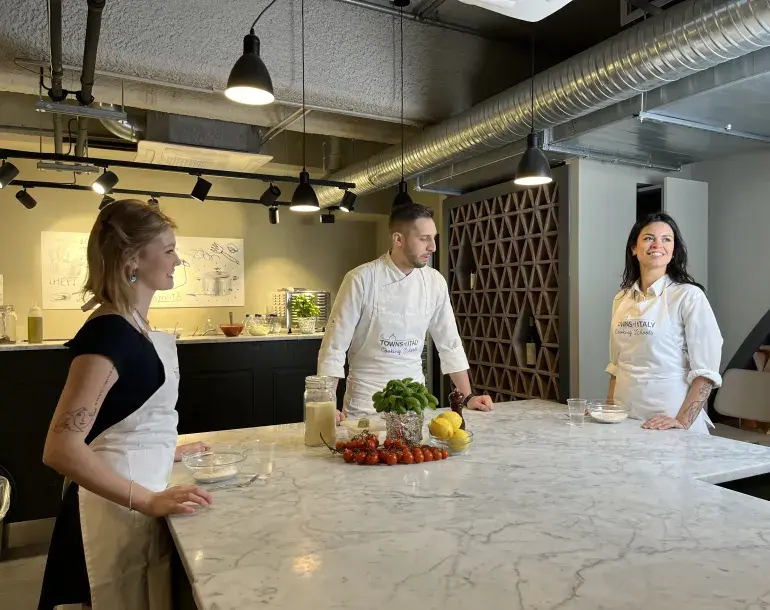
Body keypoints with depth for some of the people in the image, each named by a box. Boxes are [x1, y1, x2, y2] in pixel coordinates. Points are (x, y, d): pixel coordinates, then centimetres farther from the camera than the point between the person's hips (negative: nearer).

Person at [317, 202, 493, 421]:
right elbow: (335, 346, -12)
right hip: (366, 399, -4)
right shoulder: (362, 279, -15)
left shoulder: (435, 282, -2)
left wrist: (468, 397, 7)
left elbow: (450, 343, 7)